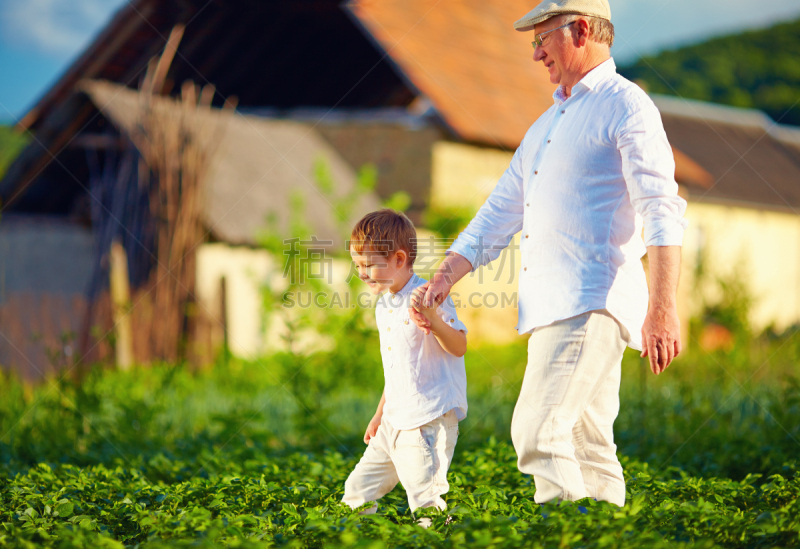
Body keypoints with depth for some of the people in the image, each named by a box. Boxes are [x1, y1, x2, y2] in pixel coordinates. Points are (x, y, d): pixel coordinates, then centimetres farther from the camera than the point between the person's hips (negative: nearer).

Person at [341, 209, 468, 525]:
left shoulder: (427, 298, -11)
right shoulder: (383, 306, 16)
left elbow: (459, 347, -16)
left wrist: (432, 318, -32)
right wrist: (380, 414, 27)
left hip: (430, 421, -9)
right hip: (394, 422, 9)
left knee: (426, 504, -14)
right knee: (357, 492, 9)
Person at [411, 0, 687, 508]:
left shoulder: (626, 106, -3)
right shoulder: (547, 124, 24)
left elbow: (662, 213, -14)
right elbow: (500, 215, 26)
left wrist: (662, 308, -22)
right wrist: (447, 274, 14)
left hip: (591, 301, -9)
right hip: (551, 308, 9)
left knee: (538, 433, -19)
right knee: (586, 449, 8)